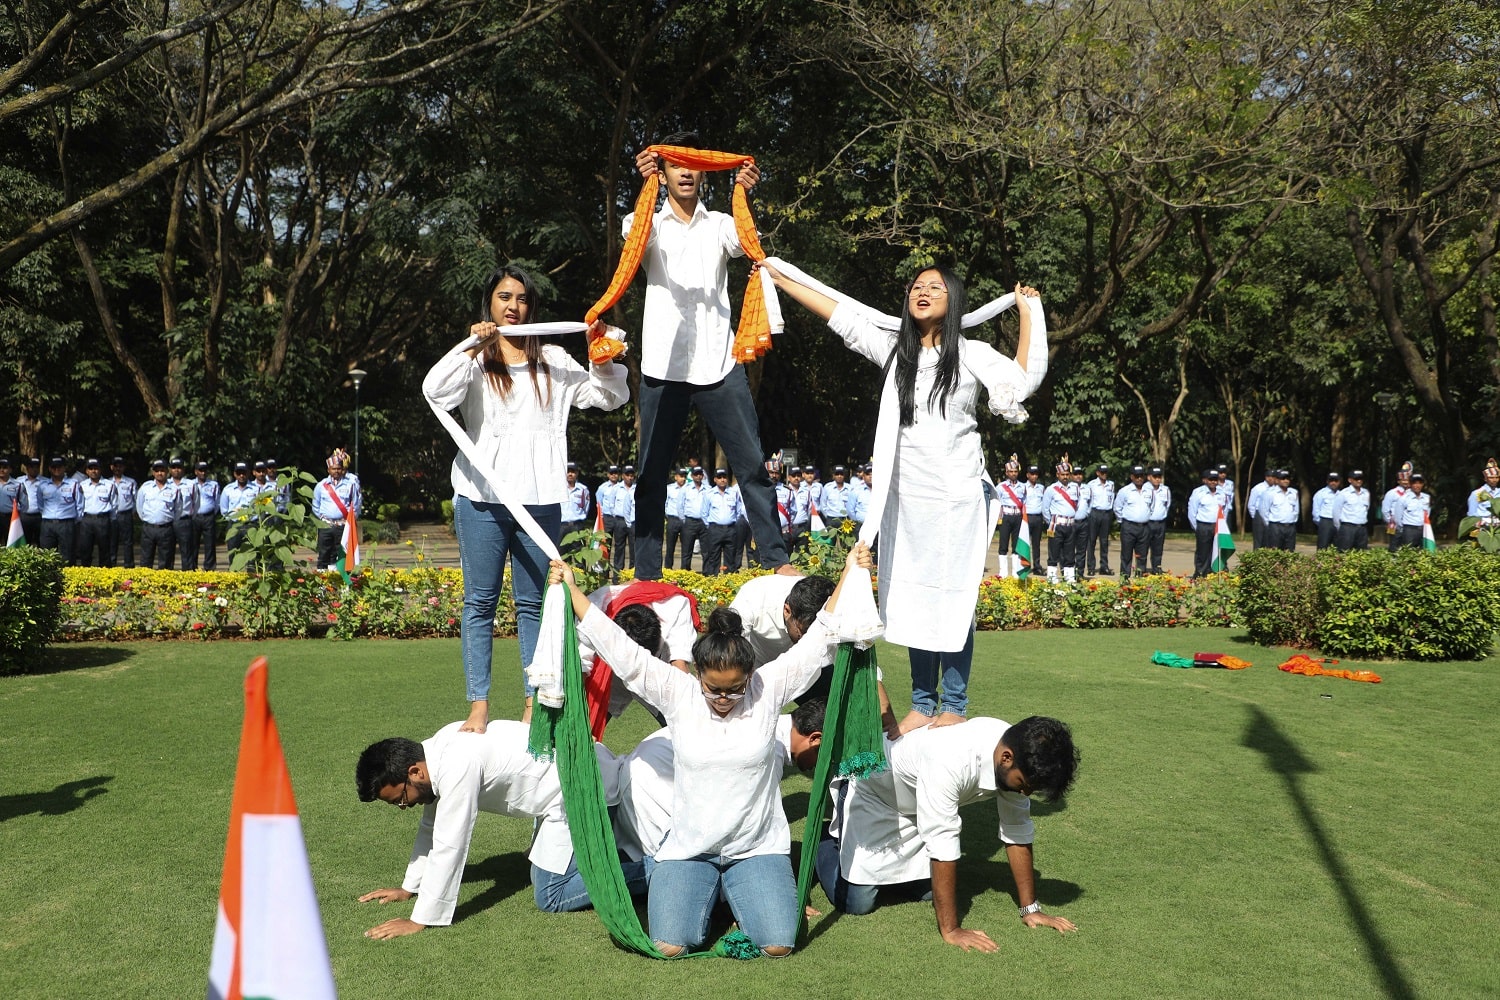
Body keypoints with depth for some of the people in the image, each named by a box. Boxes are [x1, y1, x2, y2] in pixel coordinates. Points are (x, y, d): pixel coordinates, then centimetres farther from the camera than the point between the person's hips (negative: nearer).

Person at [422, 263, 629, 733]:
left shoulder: (553, 361, 16)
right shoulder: (473, 359, 9)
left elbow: (608, 396, 13)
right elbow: (435, 392, -11)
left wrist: (603, 356, -3)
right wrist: (471, 347, -19)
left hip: (540, 498, 2)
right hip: (482, 496, -1)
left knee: (533, 603, 5)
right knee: (480, 602, 1)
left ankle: (535, 703, 10)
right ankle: (479, 706, 5)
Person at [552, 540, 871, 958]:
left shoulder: (769, 689, -7)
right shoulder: (677, 694, -7)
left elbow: (820, 641, -9)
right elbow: (620, 649, -8)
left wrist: (849, 575, -15)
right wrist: (571, 589, -9)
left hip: (758, 848, 0)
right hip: (688, 849, 1)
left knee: (779, 944, -16)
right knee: (670, 946, -15)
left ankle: (737, 891, 18)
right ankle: (707, 890, 18)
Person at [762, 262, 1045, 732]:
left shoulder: (971, 353, -1)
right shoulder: (894, 348, 8)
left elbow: (1022, 382, -13)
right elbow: (840, 314, 12)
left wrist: (1029, 313, -11)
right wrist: (780, 278, 16)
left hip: (959, 498, -4)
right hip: (906, 497, 4)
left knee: (954, 599, 0)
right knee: (913, 599, 7)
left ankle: (954, 706, 10)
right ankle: (922, 703, 16)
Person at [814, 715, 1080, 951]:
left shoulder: (1018, 758, -21)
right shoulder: (951, 761, -43)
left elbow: (1018, 834, -9)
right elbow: (942, 845, -39)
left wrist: (1030, 909, -7)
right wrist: (951, 930, -33)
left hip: (915, 803, 7)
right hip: (871, 793, -7)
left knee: (929, 890, 3)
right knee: (857, 902, -11)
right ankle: (829, 842, 17)